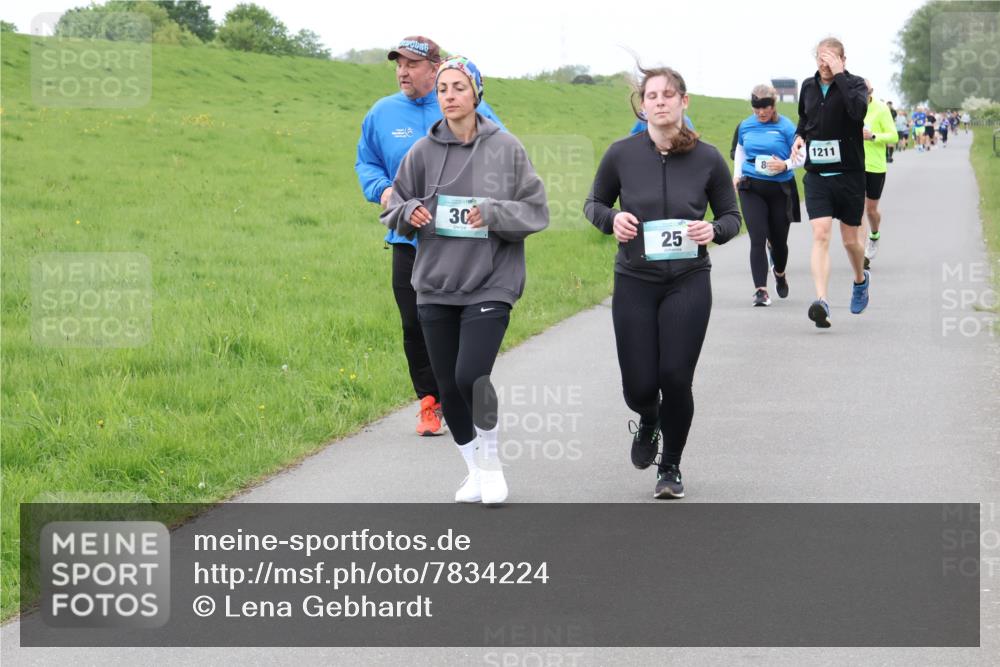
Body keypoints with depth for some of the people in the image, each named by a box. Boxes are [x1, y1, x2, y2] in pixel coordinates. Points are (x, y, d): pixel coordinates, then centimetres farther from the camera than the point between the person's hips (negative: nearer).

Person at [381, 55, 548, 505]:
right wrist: (409, 212, -11)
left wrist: (492, 213, -18)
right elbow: (394, 208, 11)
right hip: (436, 285, 3)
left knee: (471, 375, -18)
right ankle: (474, 470, 27)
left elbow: (535, 211, -1)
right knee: (448, 386, 7)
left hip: (490, 283, -3)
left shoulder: (506, 148, -3)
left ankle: (491, 461, 7)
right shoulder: (424, 151, 2)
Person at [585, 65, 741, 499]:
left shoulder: (706, 158, -3)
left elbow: (731, 215, 9)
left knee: (675, 379, -4)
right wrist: (612, 218, -11)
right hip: (634, 283, 1)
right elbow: (593, 203, 11)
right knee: (639, 385, -2)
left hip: (689, 283, 0)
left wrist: (714, 230, -13)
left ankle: (671, 468, 20)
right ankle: (648, 422, 37)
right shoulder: (622, 154, -3)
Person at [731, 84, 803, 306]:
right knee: (757, 239, -11)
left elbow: (801, 155, -2)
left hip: (780, 189, -1)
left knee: (778, 239, 11)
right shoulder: (745, 126, 6)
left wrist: (785, 165, -20)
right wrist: (737, 174, 13)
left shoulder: (785, 127, -6)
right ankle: (760, 289, -13)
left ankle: (780, 274, 43)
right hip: (751, 189, 1)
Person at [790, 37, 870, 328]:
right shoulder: (808, 86, 7)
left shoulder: (854, 83, -7)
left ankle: (861, 280, 42)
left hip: (849, 173, -2)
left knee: (850, 239, 11)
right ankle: (821, 301, -22)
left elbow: (858, 110, -30)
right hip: (817, 175, 2)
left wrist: (839, 74, -26)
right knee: (820, 235, -13)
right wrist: (799, 136, 7)